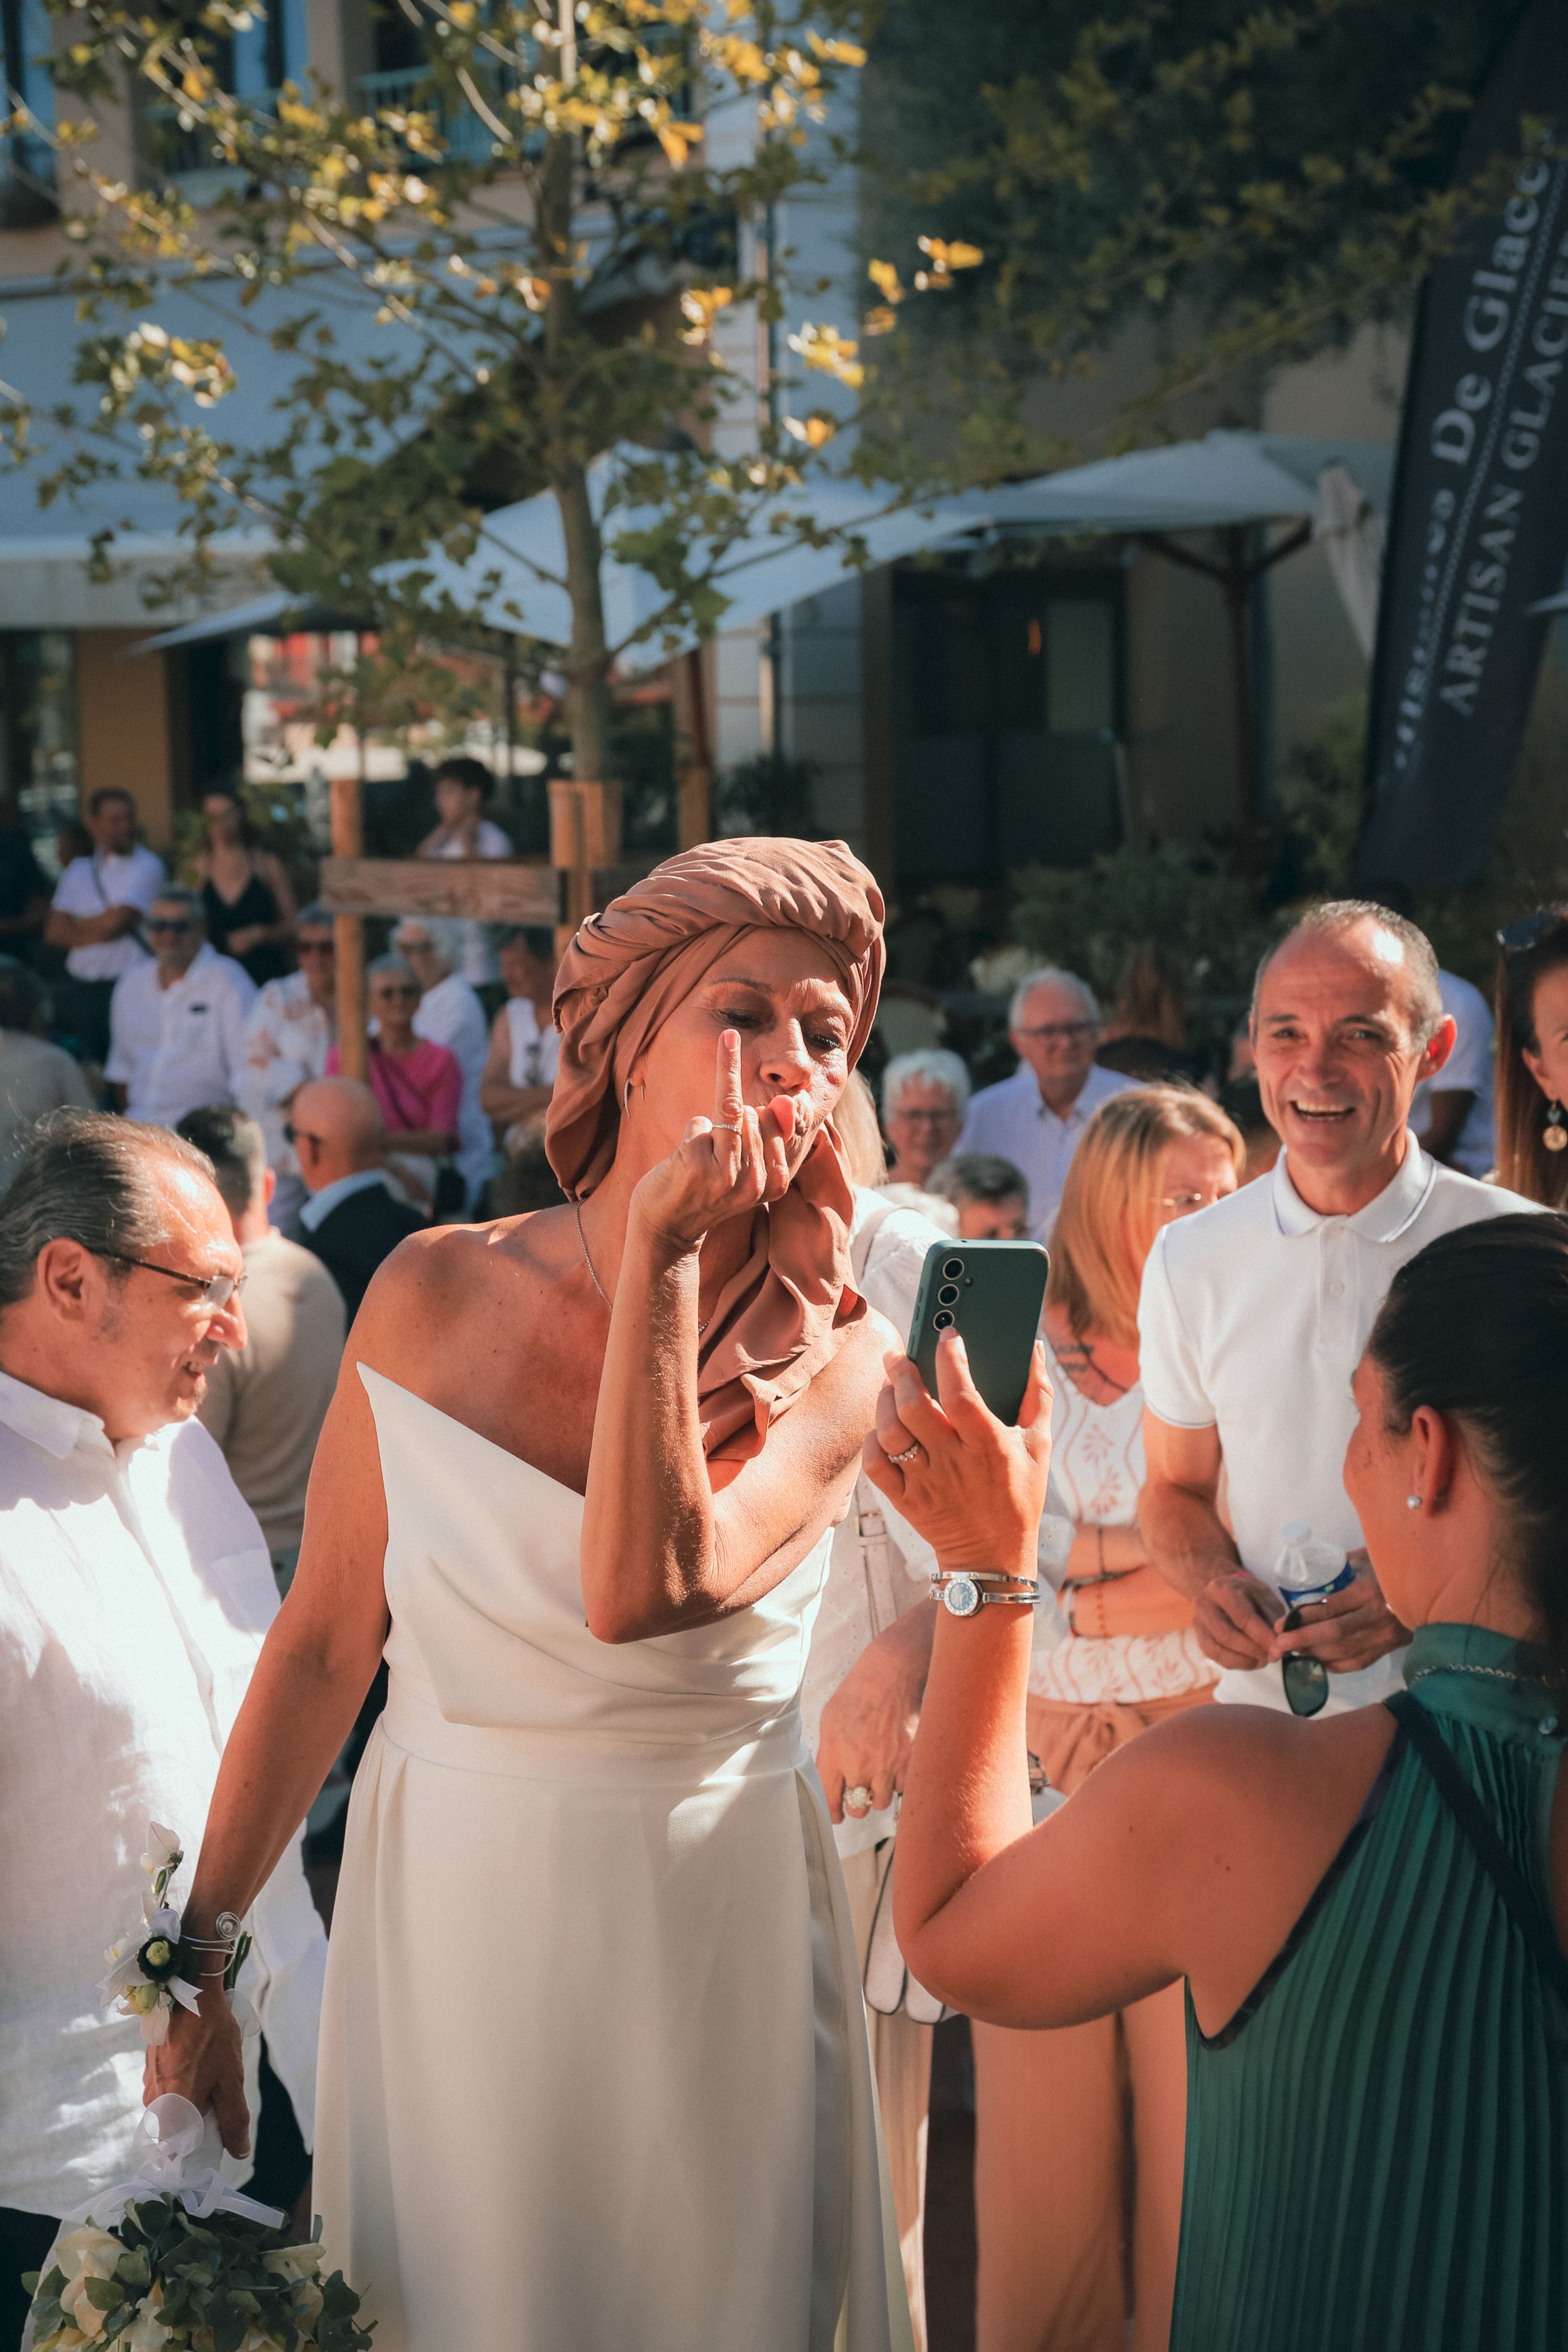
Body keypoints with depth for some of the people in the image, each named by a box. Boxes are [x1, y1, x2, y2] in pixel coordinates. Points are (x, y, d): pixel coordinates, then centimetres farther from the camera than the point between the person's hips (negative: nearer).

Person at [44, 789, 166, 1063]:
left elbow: (116, 922, -13)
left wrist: (75, 927, 4)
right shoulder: (78, 871, 13)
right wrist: (95, 930, -6)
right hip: (81, 987, 5)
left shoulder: (147, 867, -5)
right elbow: (54, 933, 7)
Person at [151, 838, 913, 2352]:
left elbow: (640, 1590, -25)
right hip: (448, 1913, 1)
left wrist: (661, 1257, -23)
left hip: (707, 1936, -1)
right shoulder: (437, 1293, -7)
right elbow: (322, 1642, -1)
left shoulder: (836, 1358, -9)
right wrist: (199, 1955, 1)